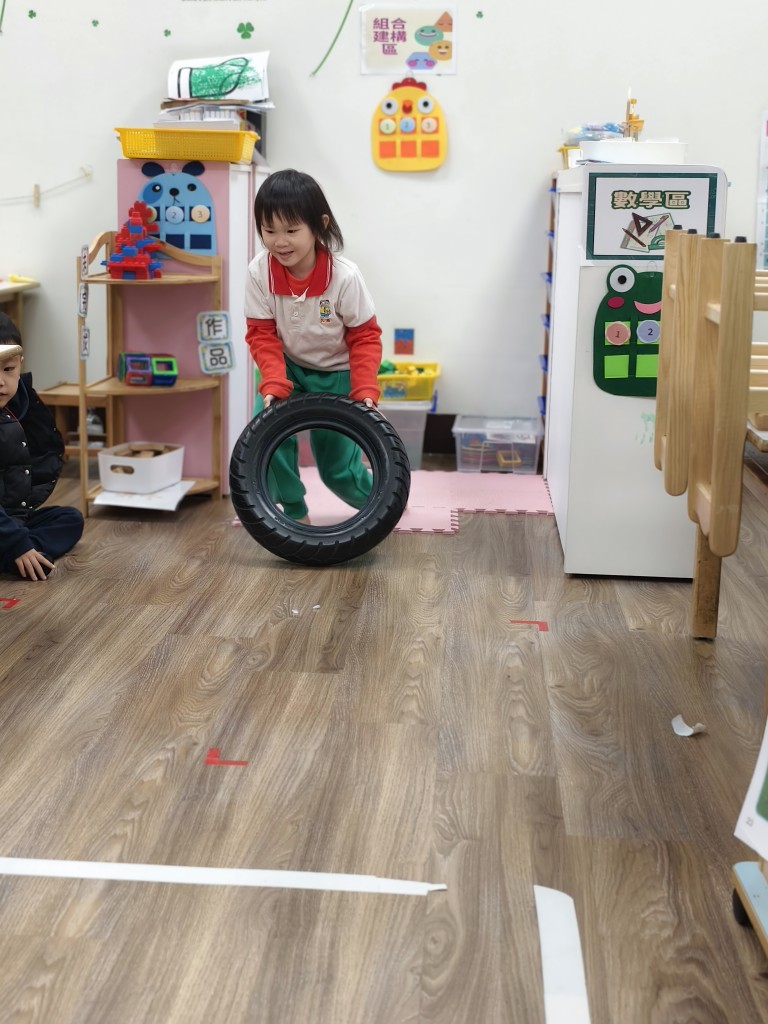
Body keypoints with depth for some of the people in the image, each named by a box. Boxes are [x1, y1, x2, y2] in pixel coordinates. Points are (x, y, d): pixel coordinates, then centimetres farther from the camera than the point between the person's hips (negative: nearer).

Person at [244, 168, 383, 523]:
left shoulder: (344, 276, -27)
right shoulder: (259, 272, -22)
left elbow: (364, 336, -15)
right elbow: (262, 334, -13)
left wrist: (365, 390, -26)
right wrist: (273, 383, -28)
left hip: (336, 374, -2)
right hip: (288, 368, 2)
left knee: (338, 468, 4)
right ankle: (295, 513, 0)